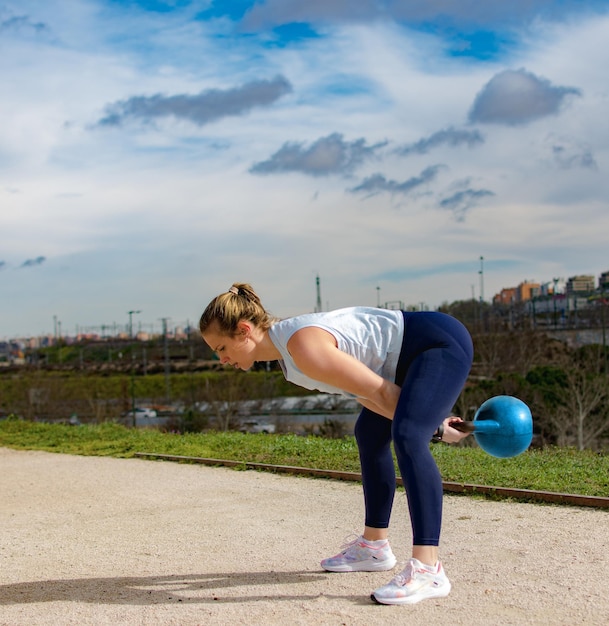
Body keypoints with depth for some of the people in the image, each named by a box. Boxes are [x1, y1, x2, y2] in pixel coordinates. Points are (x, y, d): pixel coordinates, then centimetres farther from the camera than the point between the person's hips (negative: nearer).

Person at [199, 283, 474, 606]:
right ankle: (374, 546, 34)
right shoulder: (286, 350, 2)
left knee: (407, 438, -30)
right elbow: (363, 392, 7)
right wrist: (426, 423, 5)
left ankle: (428, 570, -30)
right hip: (412, 352, 11)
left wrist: (434, 428, -9)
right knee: (369, 432, 22)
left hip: (441, 342, -10)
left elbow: (380, 391, -22)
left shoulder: (304, 348, -28)